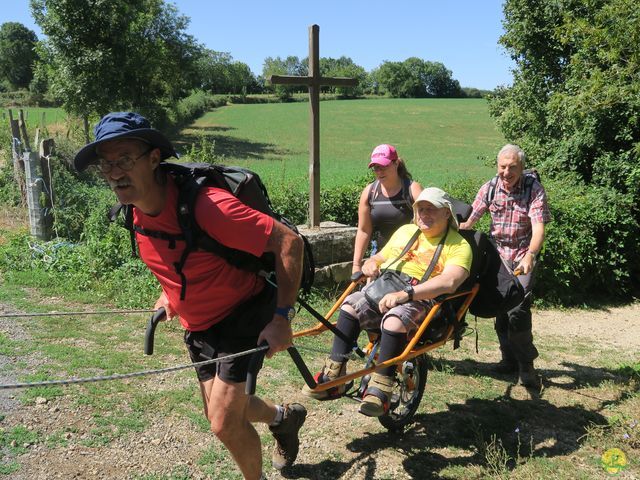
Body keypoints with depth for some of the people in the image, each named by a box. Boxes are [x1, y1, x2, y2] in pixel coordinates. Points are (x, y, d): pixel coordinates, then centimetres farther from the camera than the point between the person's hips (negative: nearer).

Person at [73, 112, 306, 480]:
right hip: (198, 324, 8)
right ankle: (284, 417, 48)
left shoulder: (206, 205, -32)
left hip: (243, 316, -7)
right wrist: (170, 292, 10)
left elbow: (289, 242, -29)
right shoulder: (137, 211, -7)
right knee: (221, 413, 18)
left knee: (224, 423, -6)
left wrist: (282, 317, -28)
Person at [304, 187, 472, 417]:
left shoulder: (458, 245, 3)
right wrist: (371, 263, 6)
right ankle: (333, 376, -21)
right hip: (383, 290, 5)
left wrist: (405, 294, -28)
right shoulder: (405, 231, 24)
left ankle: (380, 388, -25)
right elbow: (380, 257, 34)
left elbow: (449, 282, -17)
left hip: (421, 298, -5)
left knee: (394, 321, -38)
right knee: (350, 305, -25)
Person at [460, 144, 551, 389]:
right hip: (497, 256, 4)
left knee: (518, 311, -16)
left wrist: (530, 255, -39)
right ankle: (509, 359, 26)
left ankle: (526, 366, 2)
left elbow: (538, 227, -23)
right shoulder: (490, 188, -2)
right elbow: (469, 219, -2)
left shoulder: (534, 189, -12)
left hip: (523, 257, -4)